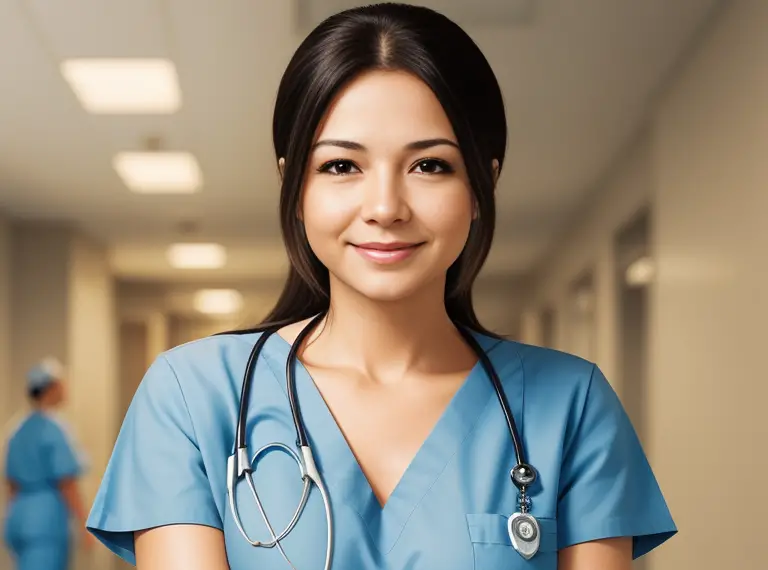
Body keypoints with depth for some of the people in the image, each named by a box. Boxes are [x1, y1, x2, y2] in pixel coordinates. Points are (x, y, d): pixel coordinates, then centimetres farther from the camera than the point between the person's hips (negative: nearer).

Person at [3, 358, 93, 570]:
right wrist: (86, 525, -11)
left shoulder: (20, 431, 12)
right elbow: (67, 485, -15)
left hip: (19, 519, 9)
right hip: (47, 522, -9)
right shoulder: (54, 429, -12)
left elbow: (12, 484, 16)